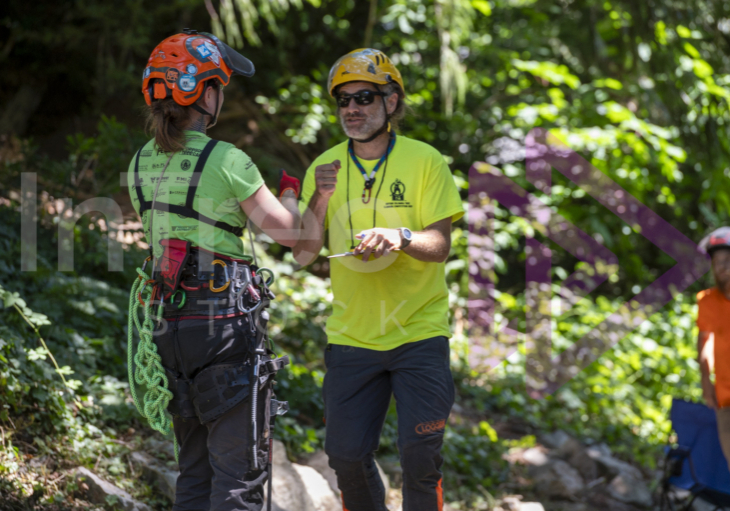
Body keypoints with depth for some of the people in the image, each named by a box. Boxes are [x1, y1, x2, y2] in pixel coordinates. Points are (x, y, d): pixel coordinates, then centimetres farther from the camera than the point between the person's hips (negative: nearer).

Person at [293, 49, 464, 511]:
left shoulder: (425, 161, -4)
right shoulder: (325, 168, 5)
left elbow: (440, 245, -10)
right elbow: (304, 253, -2)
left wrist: (400, 237, -31)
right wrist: (320, 199, -18)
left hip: (418, 332, -3)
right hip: (351, 335, 3)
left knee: (420, 455, -8)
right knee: (347, 456, 3)